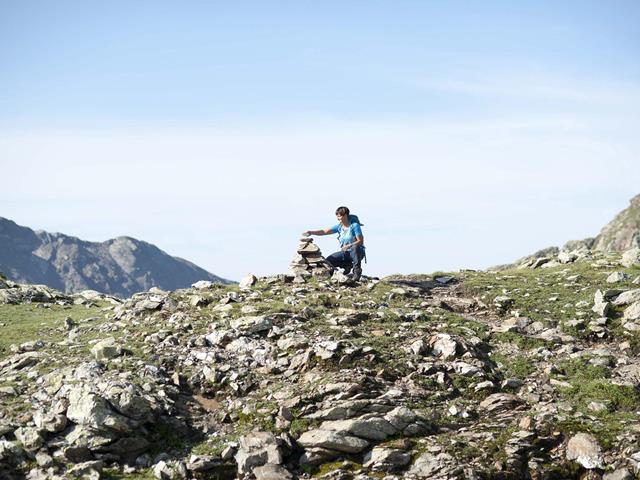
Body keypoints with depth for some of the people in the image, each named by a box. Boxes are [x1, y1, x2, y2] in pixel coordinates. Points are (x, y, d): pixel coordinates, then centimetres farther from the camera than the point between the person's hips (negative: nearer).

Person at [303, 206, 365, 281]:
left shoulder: (354, 225, -12)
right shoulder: (339, 227, 3)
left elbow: (360, 241, -16)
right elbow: (325, 231, -6)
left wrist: (349, 246, -31)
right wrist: (311, 232, -19)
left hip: (357, 252, -6)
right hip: (345, 253, 6)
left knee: (355, 247, -41)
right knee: (329, 260, -10)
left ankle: (357, 270, -21)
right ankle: (348, 265, 12)